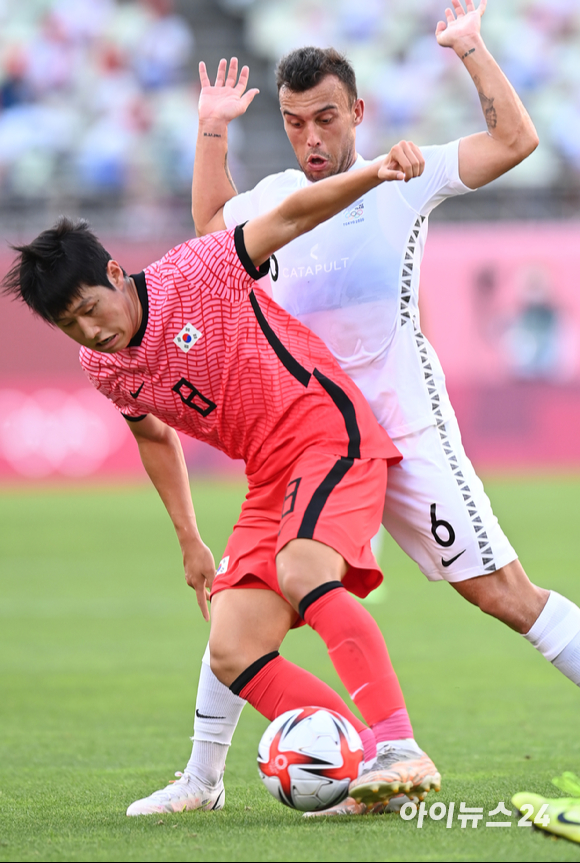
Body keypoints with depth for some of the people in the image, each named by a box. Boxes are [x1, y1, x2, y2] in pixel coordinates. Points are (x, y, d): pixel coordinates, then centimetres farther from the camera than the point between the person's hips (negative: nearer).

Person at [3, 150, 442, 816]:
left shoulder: (194, 275, -14)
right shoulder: (103, 369, 5)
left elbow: (289, 218, -13)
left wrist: (374, 174, -28)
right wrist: (189, 541, 23)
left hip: (331, 432, -8)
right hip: (271, 479, 8)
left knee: (299, 572, -34)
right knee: (233, 655, -7)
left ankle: (400, 752, -38)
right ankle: (370, 768, -6)